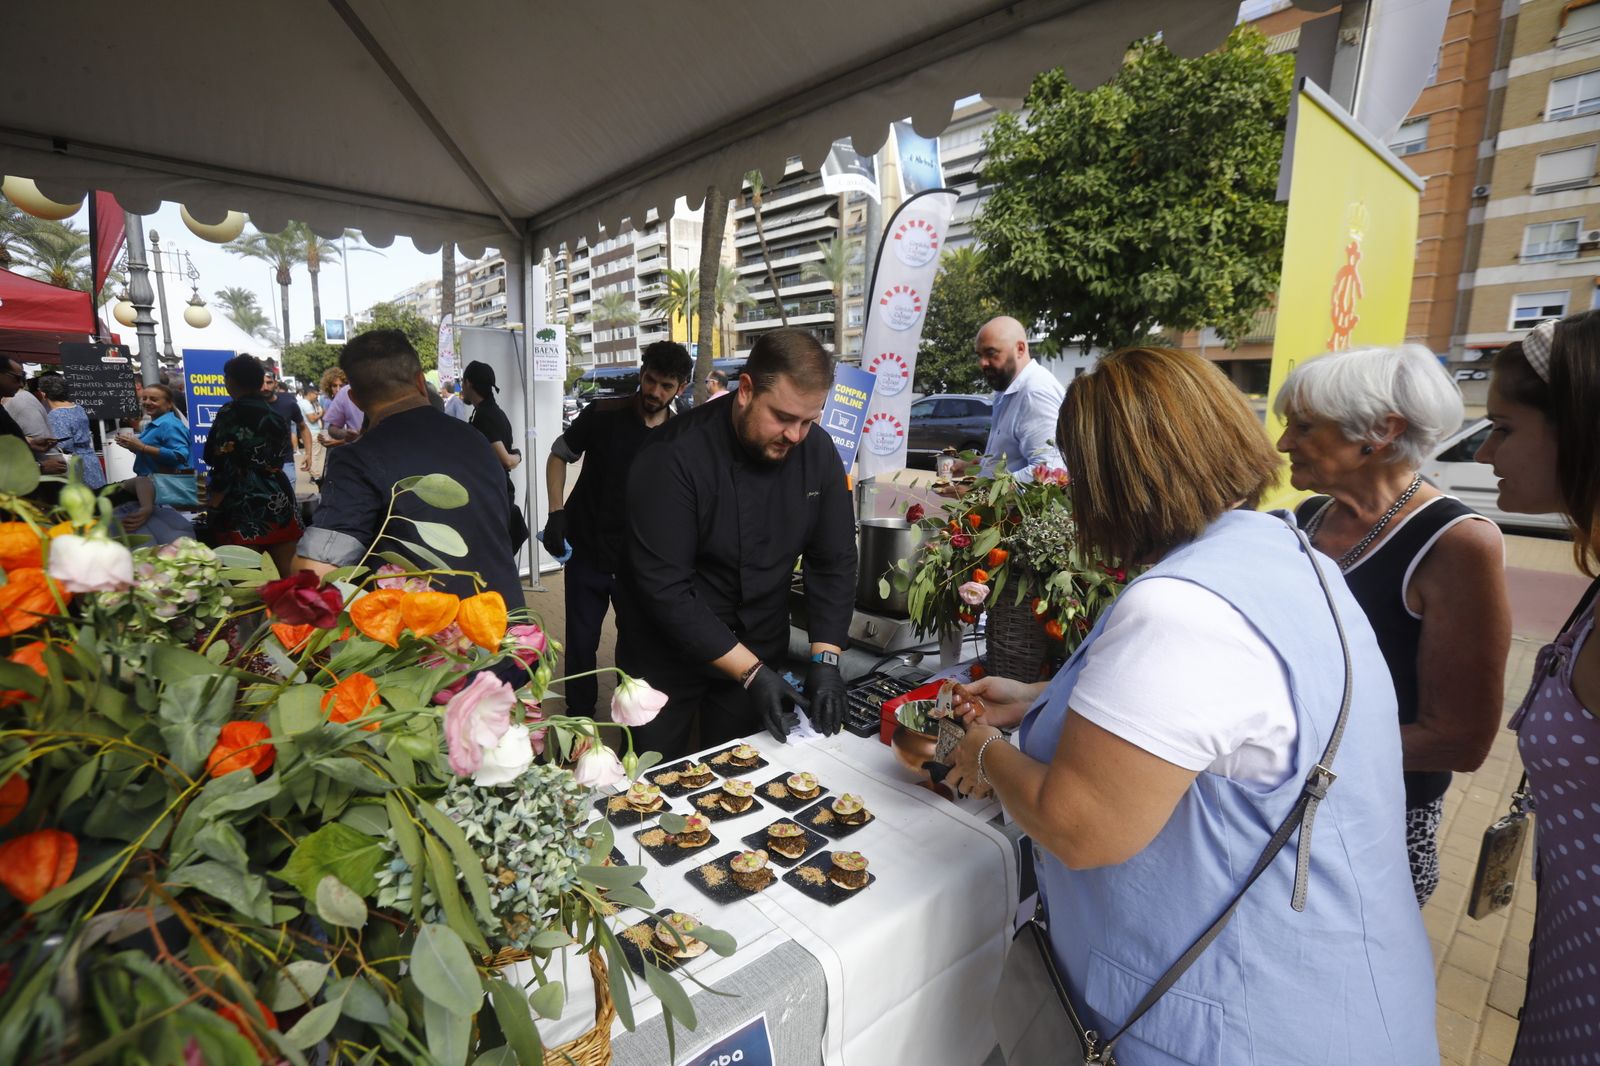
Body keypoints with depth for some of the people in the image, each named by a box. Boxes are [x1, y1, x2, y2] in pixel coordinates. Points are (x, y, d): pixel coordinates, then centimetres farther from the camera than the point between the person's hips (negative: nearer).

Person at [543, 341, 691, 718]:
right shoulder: (603, 414, -10)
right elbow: (559, 455, 2)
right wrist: (556, 513, -9)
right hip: (586, 552, -1)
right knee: (580, 644, 9)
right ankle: (579, 720, 30)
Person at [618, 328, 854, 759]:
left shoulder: (817, 453, -10)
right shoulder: (675, 456, -25)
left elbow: (834, 562, -4)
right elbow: (664, 587, -26)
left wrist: (825, 659, -14)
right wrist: (751, 672, -25)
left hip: (759, 654, 4)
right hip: (667, 657, -3)